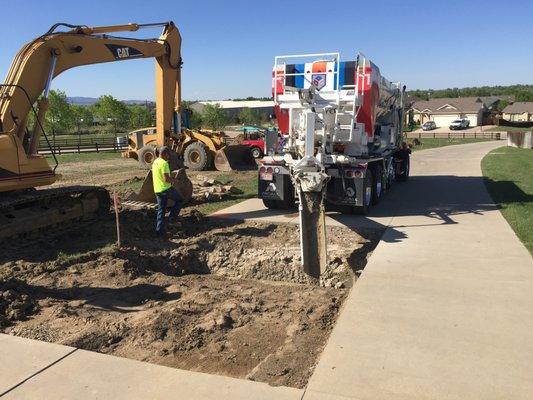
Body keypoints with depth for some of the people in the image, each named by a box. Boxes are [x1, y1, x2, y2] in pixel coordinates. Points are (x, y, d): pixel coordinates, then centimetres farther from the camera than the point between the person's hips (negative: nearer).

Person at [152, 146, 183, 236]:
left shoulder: (155, 162, 12)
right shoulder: (164, 163, -17)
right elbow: (166, 179, -24)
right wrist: (173, 180, -4)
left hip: (157, 190, 8)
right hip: (166, 189, -8)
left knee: (161, 210, 13)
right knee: (180, 200, 14)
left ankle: (159, 230, 13)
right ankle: (171, 218, 6)